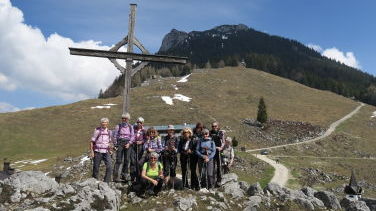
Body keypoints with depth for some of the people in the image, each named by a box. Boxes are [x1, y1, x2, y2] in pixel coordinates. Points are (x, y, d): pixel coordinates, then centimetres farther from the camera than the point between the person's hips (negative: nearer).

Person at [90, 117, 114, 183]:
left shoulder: (109, 132, 9)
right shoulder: (97, 130, -4)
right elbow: (92, 141, -1)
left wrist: (111, 145, 4)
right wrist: (91, 151, -7)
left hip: (106, 152, 3)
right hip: (98, 152, -3)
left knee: (109, 167, -11)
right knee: (96, 168, 4)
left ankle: (107, 182, -2)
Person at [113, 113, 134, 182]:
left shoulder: (130, 127, 9)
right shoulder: (118, 126, 3)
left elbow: (132, 136, 7)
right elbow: (115, 136, 2)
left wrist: (129, 143, -7)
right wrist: (115, 145, -6)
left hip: (128, 143, 3)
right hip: (120, 143, -3)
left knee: (127, 160, 4)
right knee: (119, 160, -9)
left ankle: (125, 175, 17)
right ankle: (116, 176, -8)